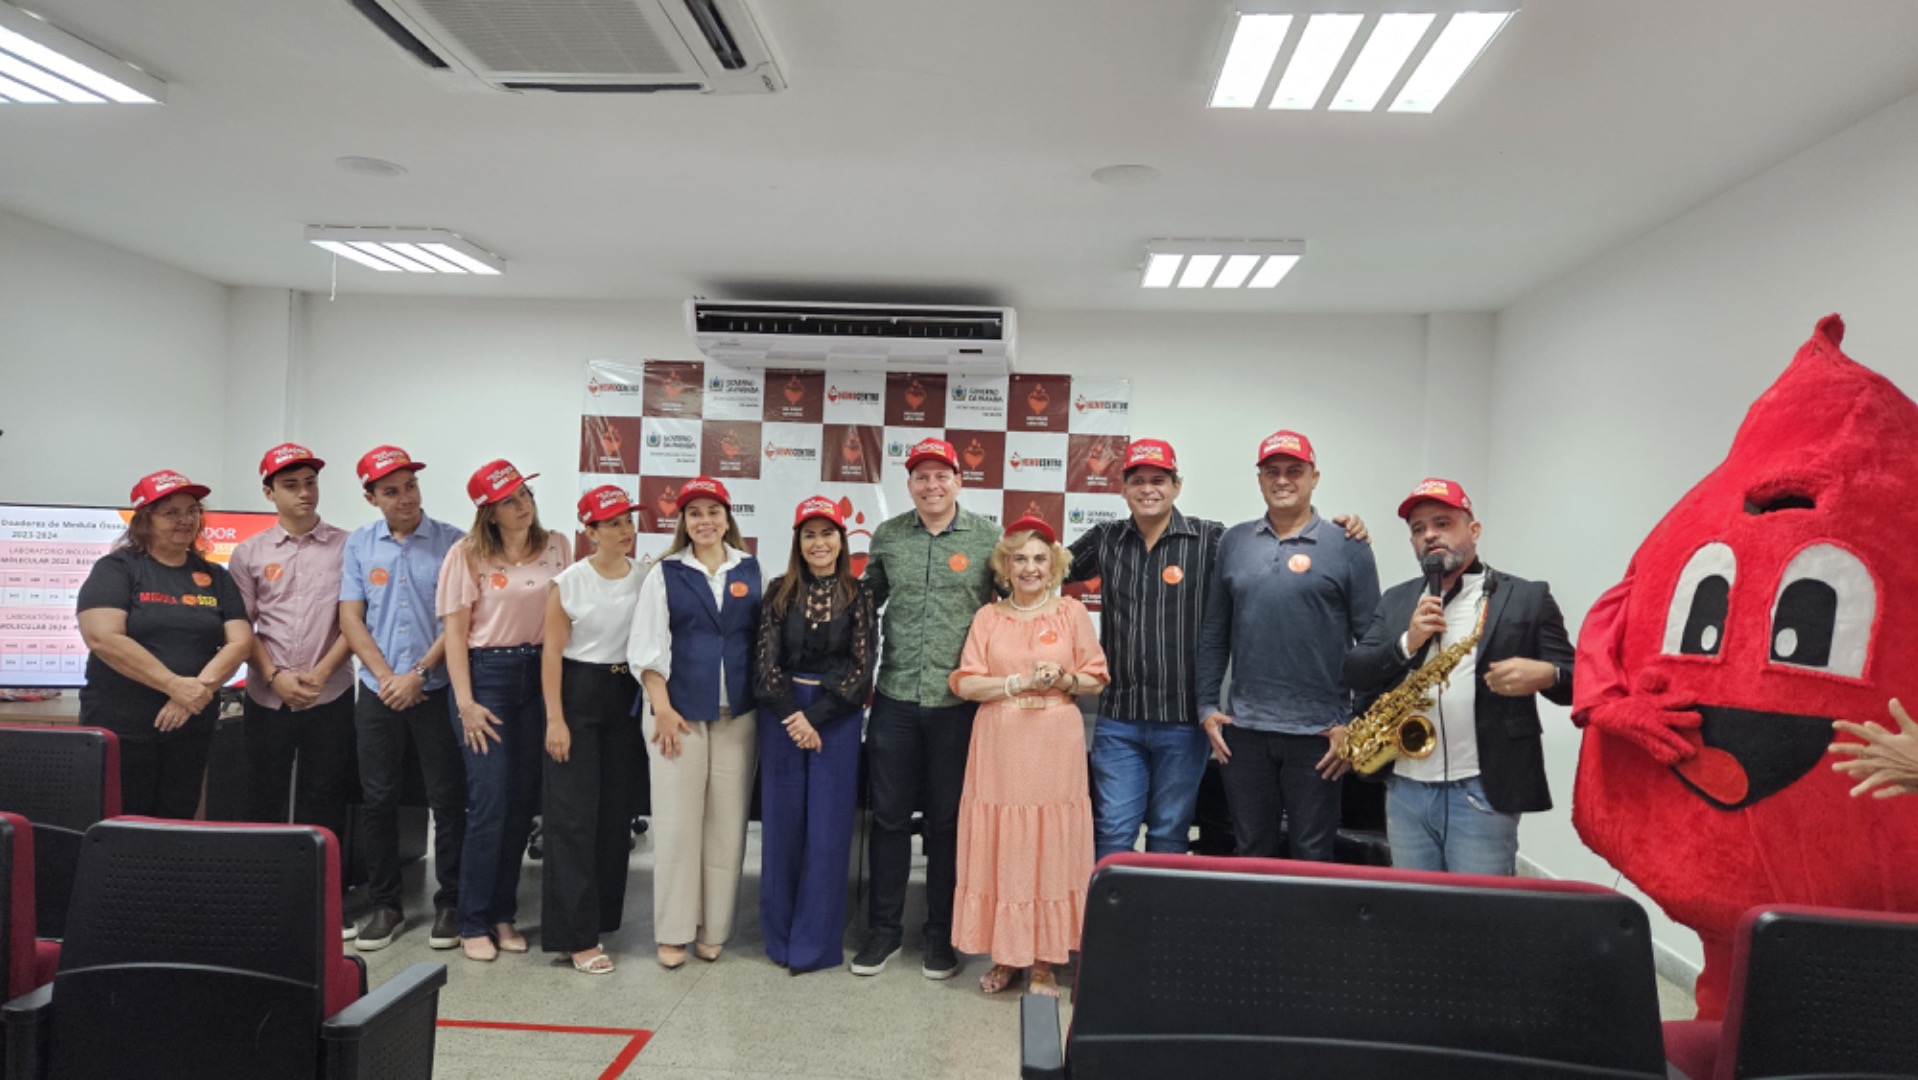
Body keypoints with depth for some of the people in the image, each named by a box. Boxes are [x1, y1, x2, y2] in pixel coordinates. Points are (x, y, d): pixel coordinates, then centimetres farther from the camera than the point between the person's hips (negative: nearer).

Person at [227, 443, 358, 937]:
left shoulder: (345, 546, 1)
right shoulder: (249, 553, 5)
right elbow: (242, 627, 3)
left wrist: (320, 673, -10)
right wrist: (277, 677, -9)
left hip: (330, 695, -1)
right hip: (268, 696, 1)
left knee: (324, 799, 5)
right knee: (265, 798, 8)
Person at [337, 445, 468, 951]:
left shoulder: (452, 542, -2)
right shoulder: (359, 544, 6)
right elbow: (350, 618, 2)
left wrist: (419, 673, -11)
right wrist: (386, 678, -8)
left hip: (437, 688, -2)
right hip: (378, 690, 3)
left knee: (448, 799, 2)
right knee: (377, 799, 8)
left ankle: (449, 903, 14)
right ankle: (385, 904, 20)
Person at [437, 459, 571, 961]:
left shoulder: (556, 547, 5)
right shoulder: (468, 554, -3)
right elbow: (454, 631, -4)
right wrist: (465, 702, -10)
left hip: (539, 676, 4)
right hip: (487, 674, -3)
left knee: (523, 802, 8)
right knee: (490, 803, -5)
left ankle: (503, 914, 21)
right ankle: (474, 923, 9)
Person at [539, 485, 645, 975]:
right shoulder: (569, 582, -7)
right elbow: (552, 652, -7)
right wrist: (555, 718, -11)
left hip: (625, 698, 4)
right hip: (578, 695, -4)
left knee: (615, 813, 10)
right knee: (575, 815, -3)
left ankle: (599, 918, 24)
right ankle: (576, 935, 5)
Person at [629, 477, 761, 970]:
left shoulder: (751, 571, 7)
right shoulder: (665, 574, 3)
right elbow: (647, 647, -1)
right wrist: (662, 708, -8)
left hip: (737, 715, 2)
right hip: (679, 713, -1)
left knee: (727, 822, 5)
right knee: (676, 822, 2)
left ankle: (714, 928, 17)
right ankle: (674, 931, 13)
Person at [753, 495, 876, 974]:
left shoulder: (859, 594, 1)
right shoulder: (780, 591, 4)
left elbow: (861, 668, -4)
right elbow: (766, 661, 0)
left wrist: (815, 717, -11)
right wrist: (793, 715, -11)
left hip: (837, 719, -1)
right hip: (781, 715, 1)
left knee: (827, 830, 3)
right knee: (782, 826, 7)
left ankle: (814, 943, 14)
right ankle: (780, 938, 21)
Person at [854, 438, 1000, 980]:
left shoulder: (987, 537, -2)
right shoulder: (887, 536, 5)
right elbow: (867, 603, 14)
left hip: (959, 701, -2)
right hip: (895, 697, 2)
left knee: (948, 820, 9)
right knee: (889, 814, 9)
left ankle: (942, 934, 23)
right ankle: (883, 928, 24)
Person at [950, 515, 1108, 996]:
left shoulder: (1071, 612, 6)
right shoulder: (989, 617, 8)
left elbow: (1097, 679, 7)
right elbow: (965, 683, 1)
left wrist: (1064, 680, -12)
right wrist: (1019, 683, -11)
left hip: (1055, 747, -1)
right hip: (999, 748, 1)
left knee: (1049, 849, 1)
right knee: (999, 849, 3)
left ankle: (1043, 960, 12)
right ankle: (1004, 956, 17)